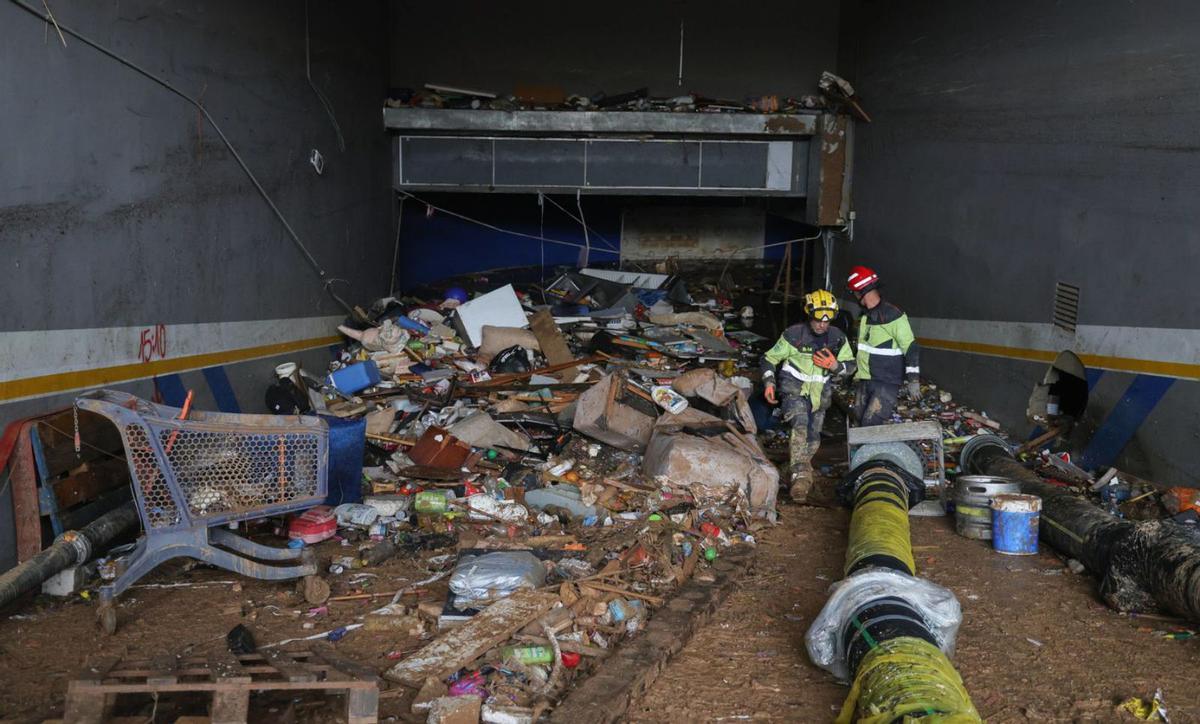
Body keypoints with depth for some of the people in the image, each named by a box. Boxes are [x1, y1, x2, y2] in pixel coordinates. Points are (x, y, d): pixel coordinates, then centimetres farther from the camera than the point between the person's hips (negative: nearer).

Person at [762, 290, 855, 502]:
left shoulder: (838, 338, -3)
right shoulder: (794, 334, -13)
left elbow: (850, 365, 8)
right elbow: (769, 358, -2)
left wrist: (836, 366, -15)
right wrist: (768, 382, -14)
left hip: (819, 394, 5)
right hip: (794, 389, -4)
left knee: (813, 440, 12)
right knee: (800, 426, -29)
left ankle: (803, 471, 38)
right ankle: (800, 476, -37)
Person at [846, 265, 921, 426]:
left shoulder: (893, 315, -15)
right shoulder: (865, 315, 11)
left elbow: (910, 347, -16)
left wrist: (913, 379, -18)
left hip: (887, 383, -8)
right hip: (865, 381, 9)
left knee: (871, 425, -17)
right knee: (860, 420, 9)